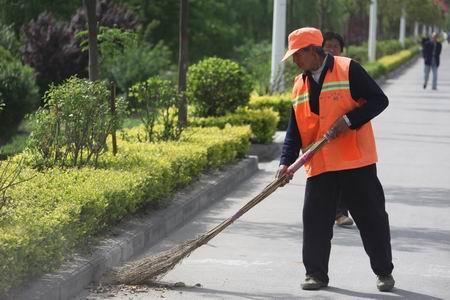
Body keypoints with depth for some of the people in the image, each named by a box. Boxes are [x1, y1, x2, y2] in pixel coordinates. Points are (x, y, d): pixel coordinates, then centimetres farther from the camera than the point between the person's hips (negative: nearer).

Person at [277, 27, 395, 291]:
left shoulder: (348, 69, -7)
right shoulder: (300, 85, 11)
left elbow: (379, 100, -9)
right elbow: (295, 129, 11)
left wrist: (349, 120, -19)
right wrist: (286, 162, -1)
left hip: (356, 161, -5)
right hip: (319, 165, 5)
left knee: (372, 217, 3)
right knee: (315, 220, 1)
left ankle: (384, 272, 16)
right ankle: (316, 274, 12)